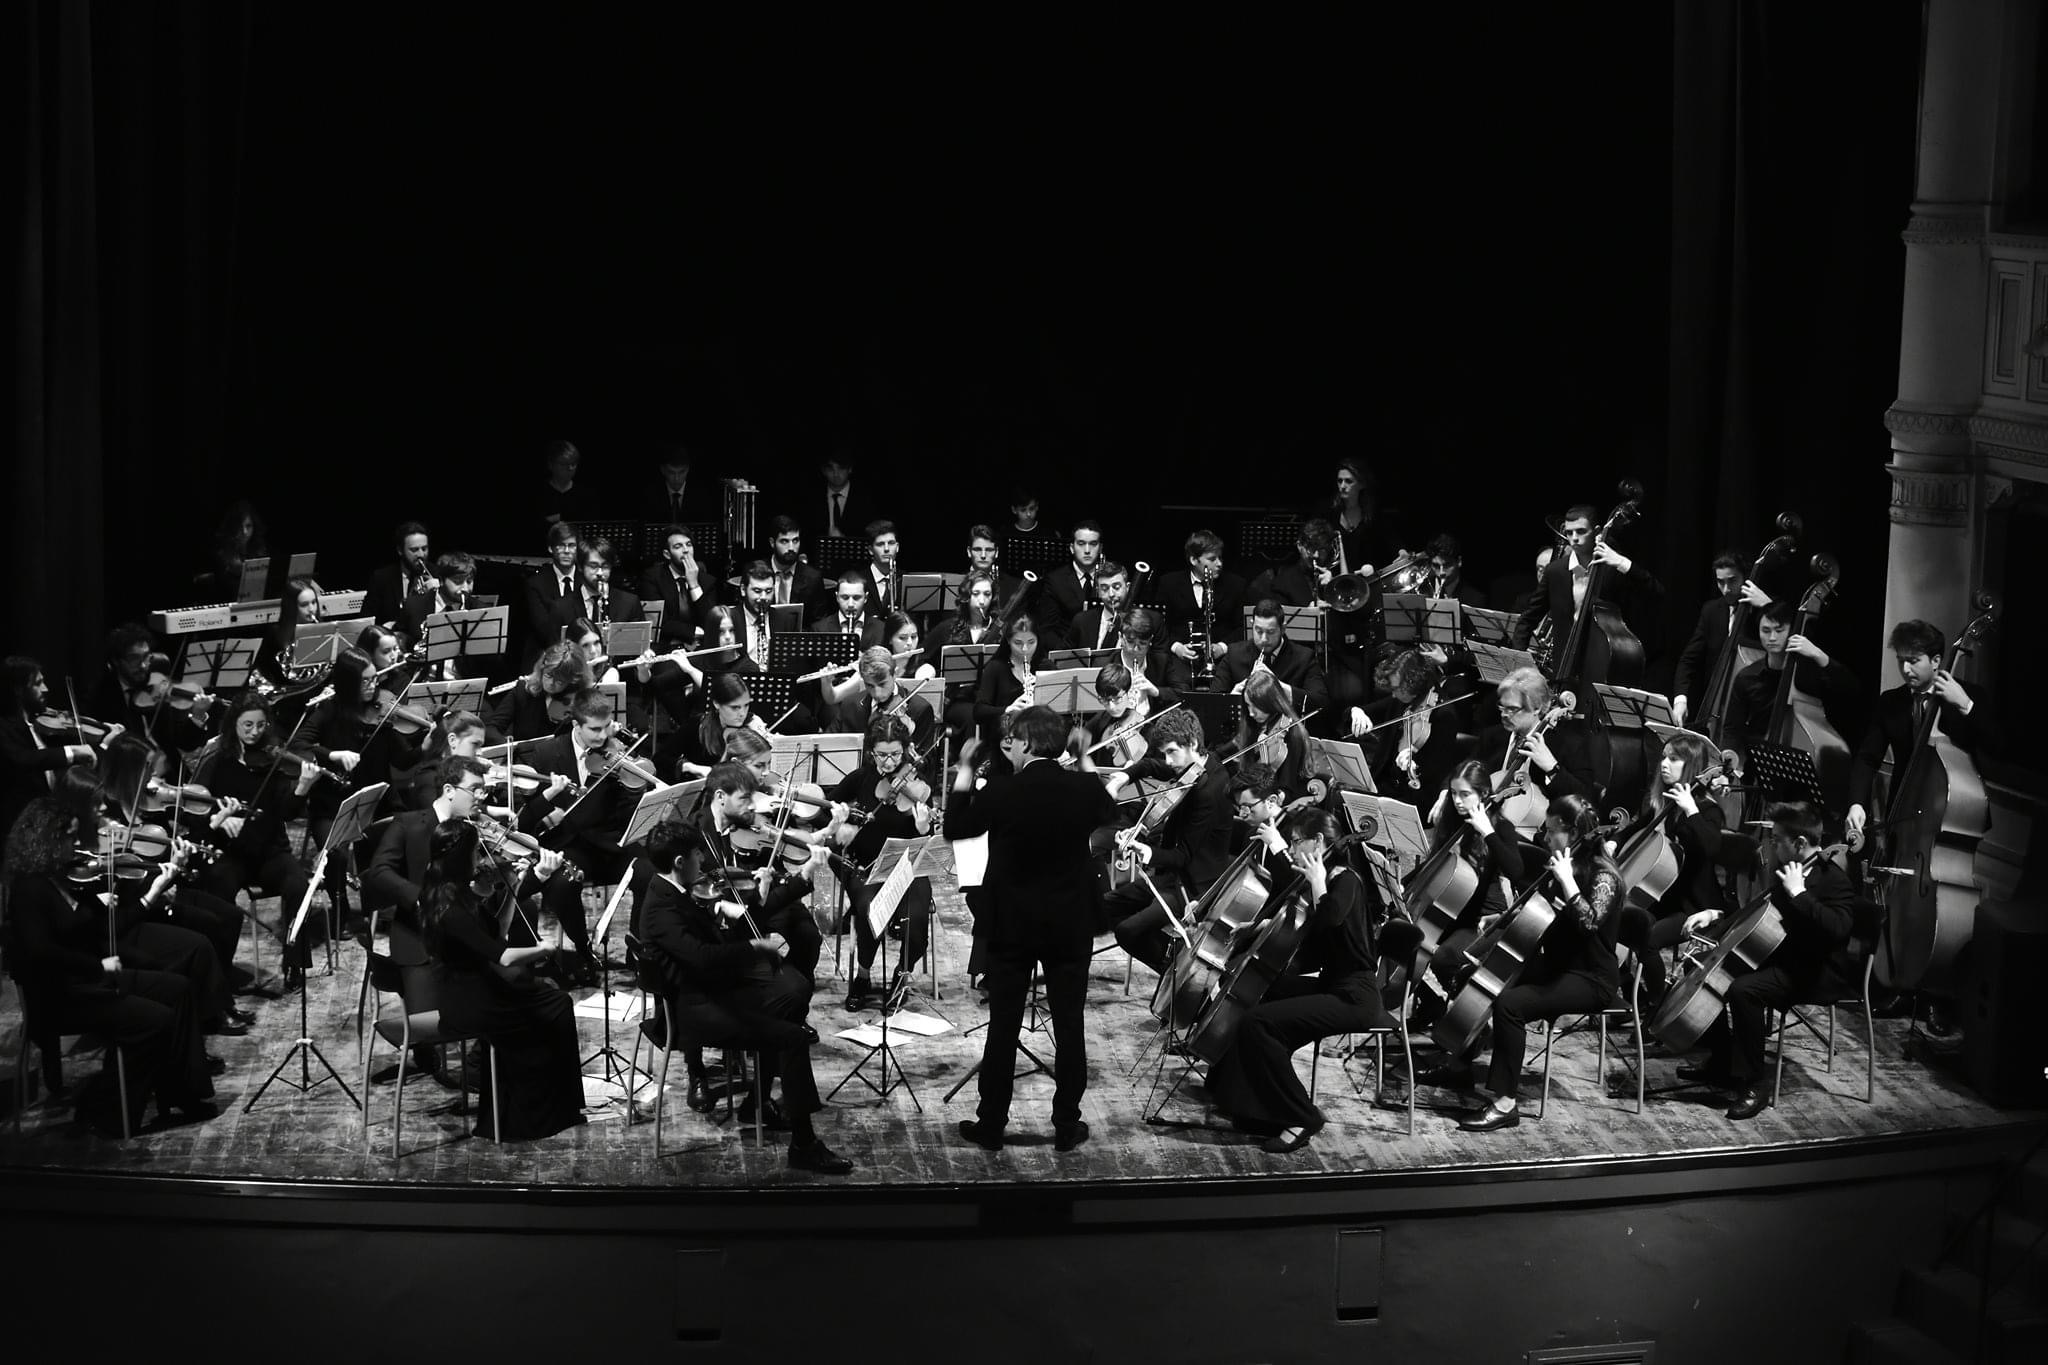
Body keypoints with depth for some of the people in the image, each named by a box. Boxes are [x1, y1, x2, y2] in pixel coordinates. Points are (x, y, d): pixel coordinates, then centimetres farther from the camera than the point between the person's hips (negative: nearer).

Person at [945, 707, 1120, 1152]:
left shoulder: (1001, 792, -16)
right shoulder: (1083, 788, -9)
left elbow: (956, 828, 1)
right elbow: (1108, 814, 15)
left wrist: (964, 770, 8)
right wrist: (1086, 763, 20)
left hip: (1011, 924, -2)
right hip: (1070, 924, 2)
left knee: (1003, 1024, 7)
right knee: (1069, 1024, 9)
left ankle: (991, 1126, 13)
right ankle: (1067, 1126, 14)